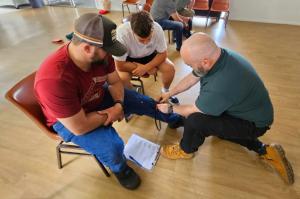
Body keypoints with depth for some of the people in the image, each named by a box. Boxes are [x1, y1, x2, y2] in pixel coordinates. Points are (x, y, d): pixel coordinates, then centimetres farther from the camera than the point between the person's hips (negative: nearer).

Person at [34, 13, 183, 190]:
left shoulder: (100, 54, -20)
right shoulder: (54, 79, -39)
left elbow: (115, 81, -4)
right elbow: (80, 127, -33)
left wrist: (119, 104, -22)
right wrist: (111, 113, -20)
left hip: (99, 96, 6)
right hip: (68, 120, -5)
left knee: (144, 102, 5)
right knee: (113, 147, -26)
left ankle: (172, 119, 36)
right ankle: (120, 169, 14)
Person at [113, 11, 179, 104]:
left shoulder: (157, 29, -28)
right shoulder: (122, 33, -36)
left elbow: (162, 54, -15)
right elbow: (120, 66, -29)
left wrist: (145, 68, -29)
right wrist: (146, 68, -23)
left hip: (149, 55, 2)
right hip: (129, 58, -2)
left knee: (170, 68, -19)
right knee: (122, 77, -30)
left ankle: (165, 91, 13)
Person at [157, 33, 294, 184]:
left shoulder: (219, 86, -41)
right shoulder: (216, 55, -16)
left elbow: (194, 111, -22)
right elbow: (191, 78, 1)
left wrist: (170, 109, -6)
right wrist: (169, 94, 7)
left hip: (254, 124, -9)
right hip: (248, 110, 9)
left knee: (194, 120, -26)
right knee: (217, 127, 32)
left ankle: (186, 150, 6)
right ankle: (263, 150, 25)